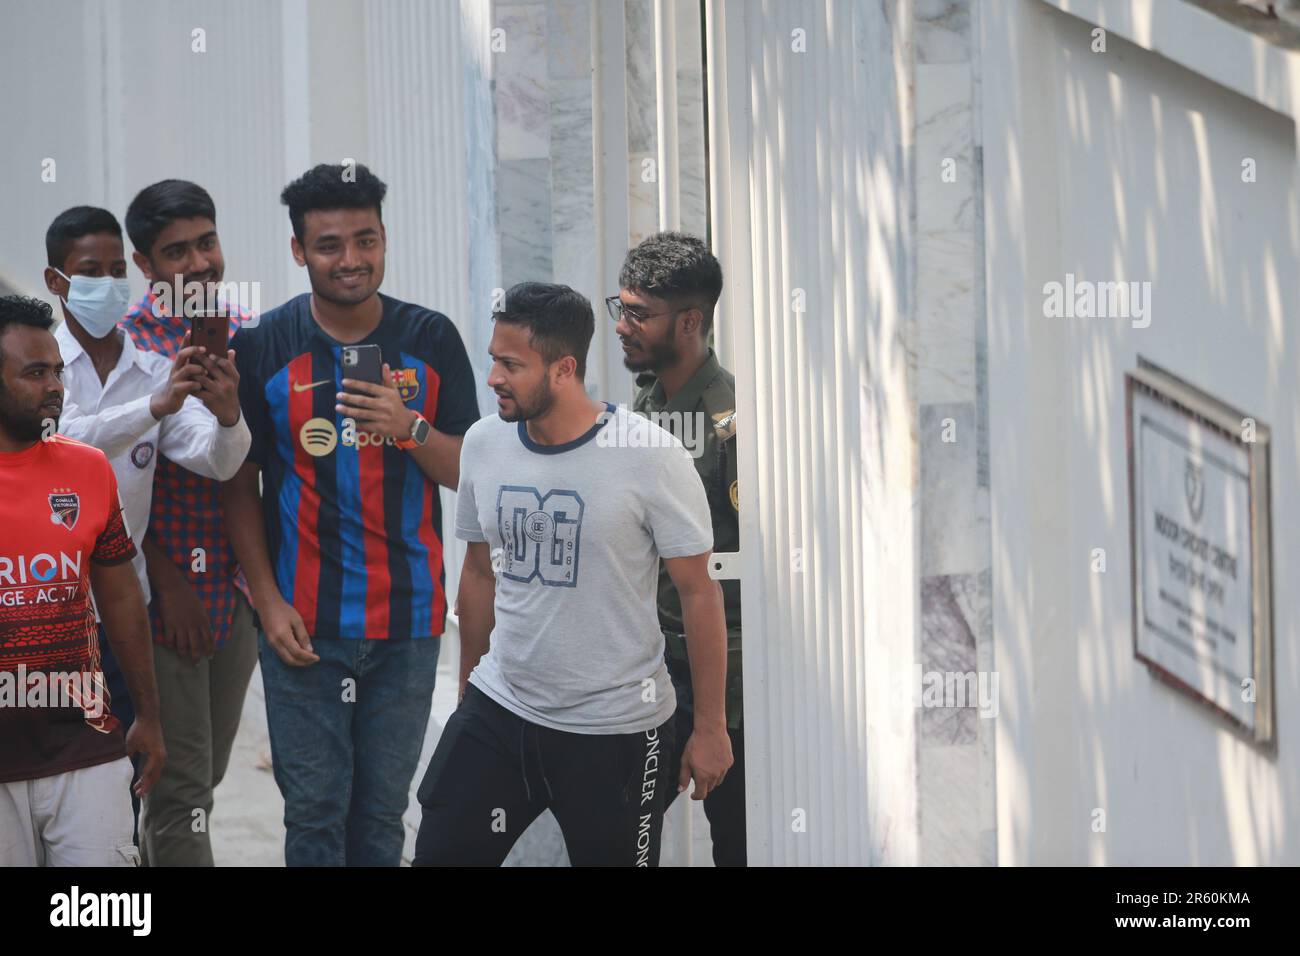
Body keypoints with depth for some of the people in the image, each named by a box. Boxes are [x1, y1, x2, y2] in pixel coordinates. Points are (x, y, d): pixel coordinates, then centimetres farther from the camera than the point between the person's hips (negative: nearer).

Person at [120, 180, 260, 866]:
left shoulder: (250, 335, 7)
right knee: (181, 786, -4)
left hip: (239, 594, 6)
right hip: (166, 595, -6)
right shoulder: (123, 344, -10)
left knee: (205, 774, 16)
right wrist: (167, 583, -15)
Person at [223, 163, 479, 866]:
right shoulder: (262, 347, -1)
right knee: (314, 811, 0)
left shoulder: (431, 340, 3)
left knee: (382, 811, 7)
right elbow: (240, 486, 2)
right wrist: (268, 601, -6)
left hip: (407, 619, 1)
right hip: (302, 623, -1)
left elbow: (469, 472, 3)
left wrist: (410, 428, -16)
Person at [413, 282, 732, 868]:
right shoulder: (483, 444, 0)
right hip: (498, 710, 4)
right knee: (440, 853, 1)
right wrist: (467, 691, 16)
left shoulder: (652, 457, -15)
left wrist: (710, 727, -7)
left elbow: (699, 591, -9)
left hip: (616, 731, -4)